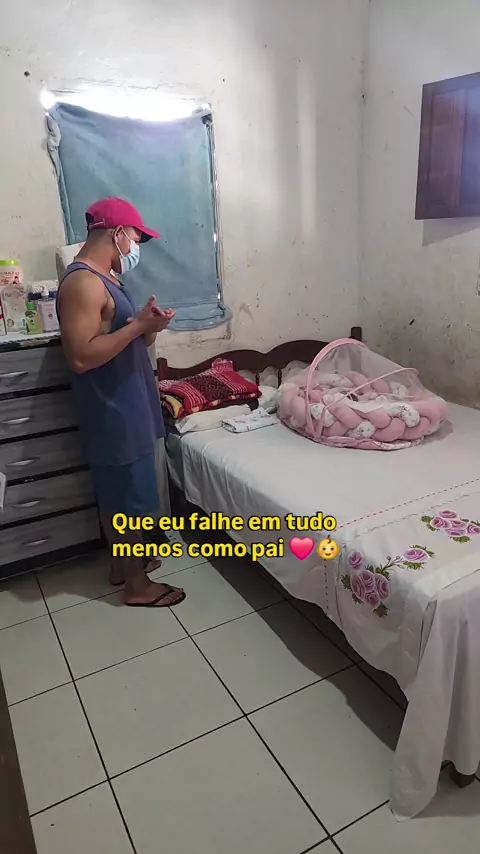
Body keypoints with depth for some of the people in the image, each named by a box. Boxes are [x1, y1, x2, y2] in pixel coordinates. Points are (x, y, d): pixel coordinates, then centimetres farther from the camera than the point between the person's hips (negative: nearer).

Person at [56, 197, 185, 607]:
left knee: (118, 493, 20)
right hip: (114, 413, -10)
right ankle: (138, 585, 19)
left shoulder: (101, 278, 13)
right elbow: (81, 356, -27)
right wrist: (139, 325, -22)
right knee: (130, 497, 2)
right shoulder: (83, 283, -20)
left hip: (125, 408, 10)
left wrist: (145, 327, -1)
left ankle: (122, 564, 37)